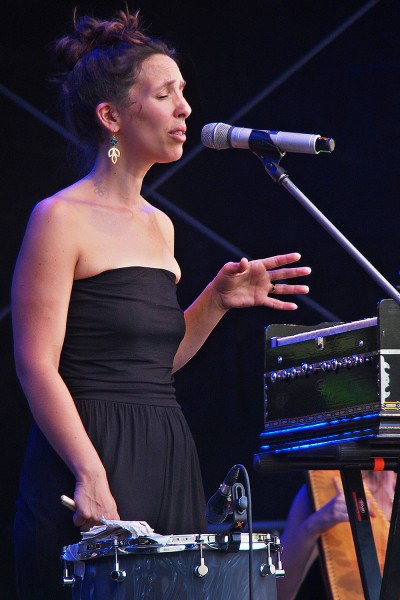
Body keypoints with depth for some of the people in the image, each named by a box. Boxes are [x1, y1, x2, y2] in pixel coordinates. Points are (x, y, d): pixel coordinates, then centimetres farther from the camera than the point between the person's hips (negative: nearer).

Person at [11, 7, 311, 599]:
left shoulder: (159, 225, 16)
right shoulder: (61, 218, -7)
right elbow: (37, 365, -14)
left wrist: (217, 301, 8)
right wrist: (91, 475, -23)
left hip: (166, 461, 8)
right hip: (92, 459, -8)